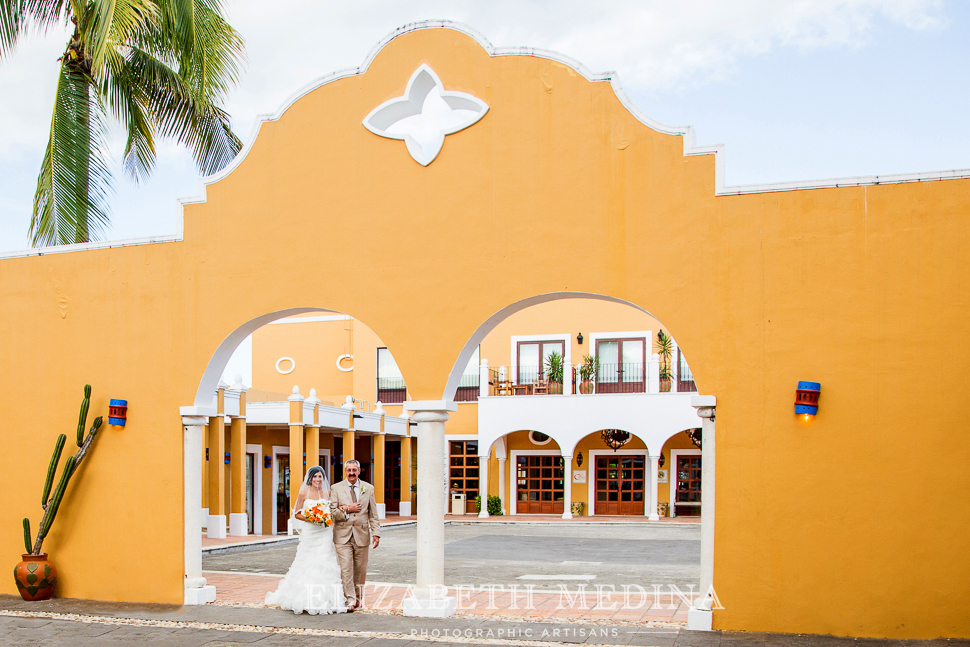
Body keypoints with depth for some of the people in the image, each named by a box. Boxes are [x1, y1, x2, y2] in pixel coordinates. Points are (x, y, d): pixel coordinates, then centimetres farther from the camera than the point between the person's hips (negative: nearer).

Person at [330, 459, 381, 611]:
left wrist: (376, 533, 0)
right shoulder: (336, 489, 4)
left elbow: (373, 514, 8)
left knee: (360, 569, 7)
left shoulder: (368, 488, 8)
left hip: (362, 535, 1)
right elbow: (331, 512, 0)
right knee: (346, 569, -7)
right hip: (343, 535, -1)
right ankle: (350, 600, -3)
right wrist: (347, 510, -11)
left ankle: (358, 598, 23)